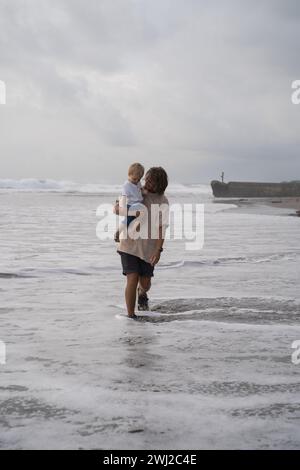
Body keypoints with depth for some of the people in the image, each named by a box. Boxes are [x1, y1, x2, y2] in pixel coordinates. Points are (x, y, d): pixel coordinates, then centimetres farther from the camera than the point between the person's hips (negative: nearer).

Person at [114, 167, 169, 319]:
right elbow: (116, 208, 7)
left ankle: (142, 293, 46)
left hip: (148, 249, 0)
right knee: (132, 279, -12)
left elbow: (161, 228, -8)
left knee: (145, 283, 8)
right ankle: (131, 316, 1)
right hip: (129, 245, 0)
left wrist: (158, 250, -18)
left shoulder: (163, 202, -5)